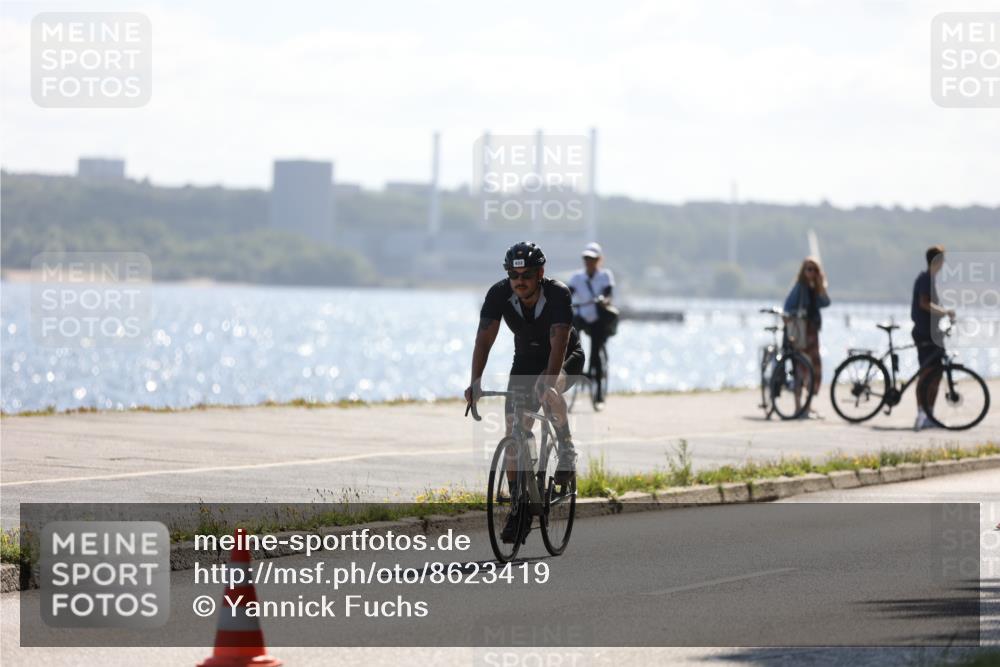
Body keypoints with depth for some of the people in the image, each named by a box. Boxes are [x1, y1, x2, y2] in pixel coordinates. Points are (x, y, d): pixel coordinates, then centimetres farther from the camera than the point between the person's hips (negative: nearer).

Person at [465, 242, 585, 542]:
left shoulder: (558, 294, -30)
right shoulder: (499, 294, -21)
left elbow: (558, 342, -40)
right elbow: (484, 337, -26)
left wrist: (546, 381, -55)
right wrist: (475, 382, -39)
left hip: (566, 359, -4)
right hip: (526, 359, 4)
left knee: (546, 389, -38)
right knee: (514, 435, -5)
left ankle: (567, 453, -17)